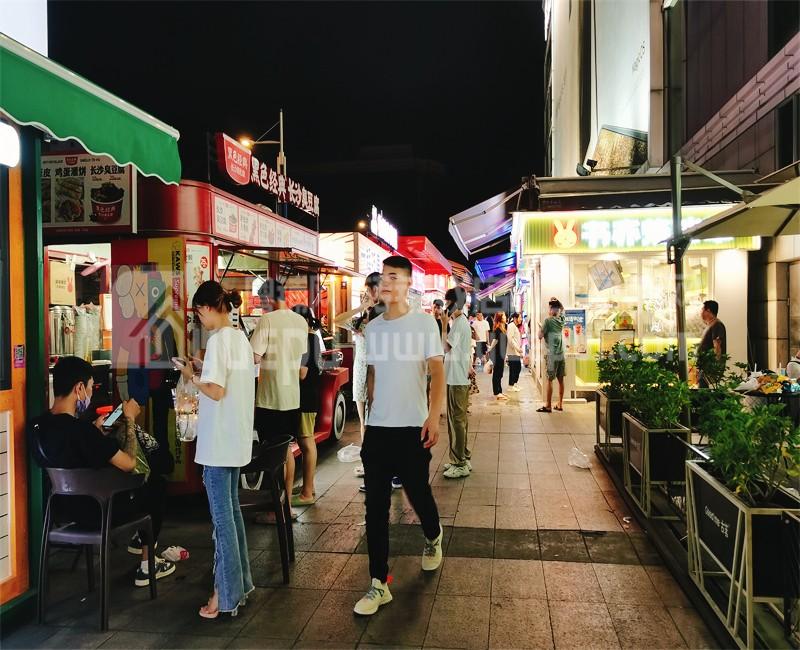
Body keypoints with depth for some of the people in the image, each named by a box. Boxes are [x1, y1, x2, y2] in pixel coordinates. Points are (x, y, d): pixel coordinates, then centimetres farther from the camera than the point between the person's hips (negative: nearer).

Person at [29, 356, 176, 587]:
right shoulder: (82, 430, -32)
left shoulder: (38, 426, -8)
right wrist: (130, 419, -11)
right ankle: (147, 567, 19)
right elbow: (129, 464, -21)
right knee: (157, 485, 13)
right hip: (95, 512, -8)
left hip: (62, 509, 8)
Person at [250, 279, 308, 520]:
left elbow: (255, 357, -18)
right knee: (288, 450, 15)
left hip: (270, 398, -6)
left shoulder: (267, 320, -15)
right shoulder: (301, 321, 5)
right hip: (293, 396, 6)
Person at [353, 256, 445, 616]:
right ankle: (379, 584, 11)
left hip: (412, 427, -3)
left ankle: (433, 538, 44)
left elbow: (437, 370, -7)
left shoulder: (423, 323, -4)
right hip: (377, 429, 4)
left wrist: (434, 416, -17)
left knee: (418, 492, 11)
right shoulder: (372, 327, 9)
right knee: (375, 505, 2)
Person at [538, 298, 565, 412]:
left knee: (550, 380, -3)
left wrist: (540, 328, 8)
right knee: (560, 380, 10)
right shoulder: (561, 319, 8)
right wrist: (557, 301, 16)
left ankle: (548, 406, -1)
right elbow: (562, 308, 29)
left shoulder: (548, 320, -11)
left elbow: (540, 336, -9)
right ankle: (560, 404, 17)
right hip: (561, 354, 6)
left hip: (551, 355, -6)